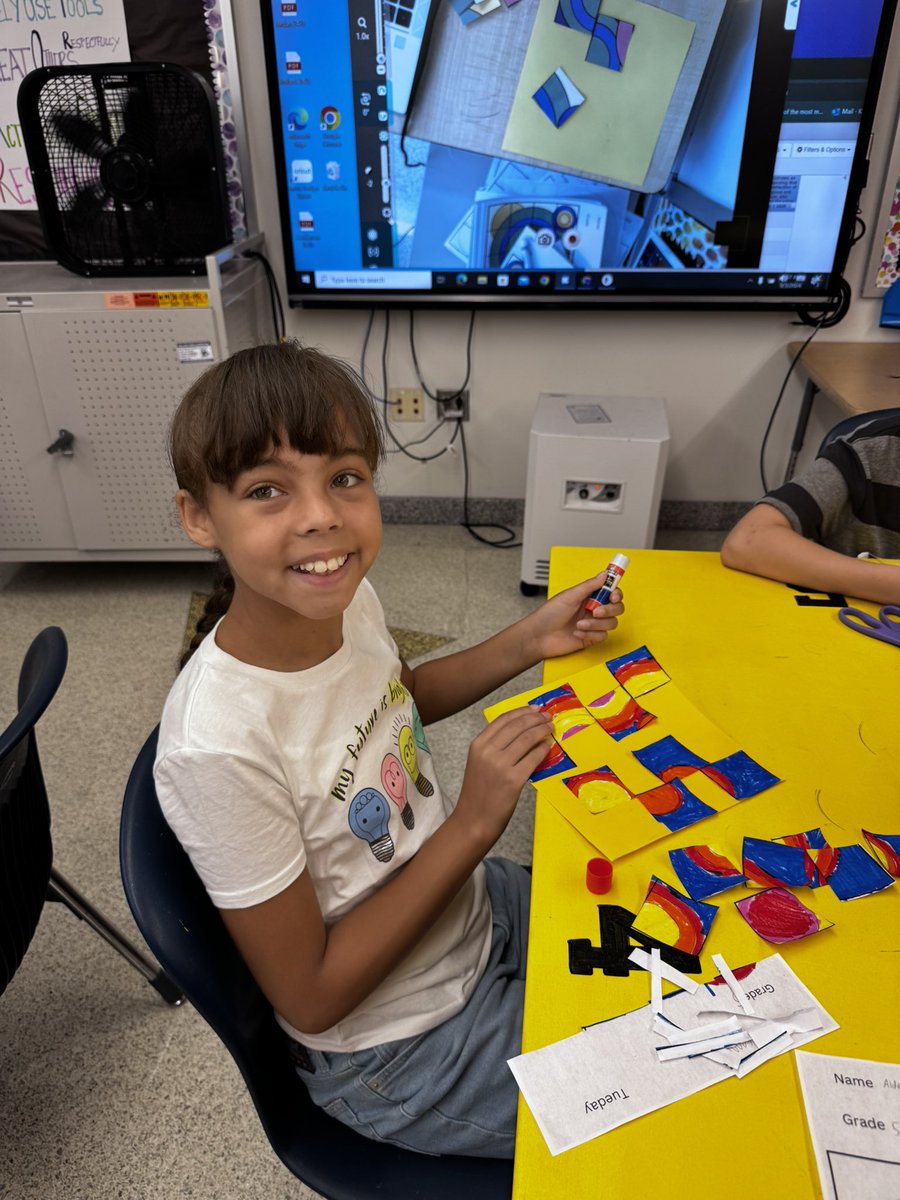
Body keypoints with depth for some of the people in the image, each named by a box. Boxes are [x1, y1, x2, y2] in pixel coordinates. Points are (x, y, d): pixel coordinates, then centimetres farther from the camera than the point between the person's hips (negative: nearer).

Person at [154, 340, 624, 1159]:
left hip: (476, 908, 6)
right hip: (403, 1057, -6)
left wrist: (531, 641, -4)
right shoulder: (219, 747, -36)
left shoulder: (344, 596, -16)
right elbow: (309, 997, -23)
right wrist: (473, 825, -27)